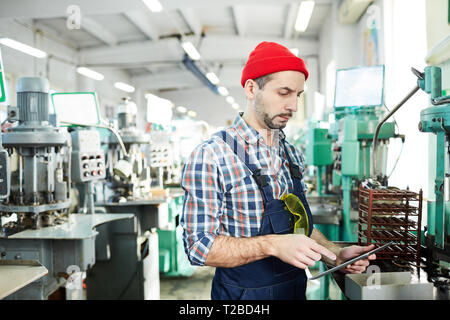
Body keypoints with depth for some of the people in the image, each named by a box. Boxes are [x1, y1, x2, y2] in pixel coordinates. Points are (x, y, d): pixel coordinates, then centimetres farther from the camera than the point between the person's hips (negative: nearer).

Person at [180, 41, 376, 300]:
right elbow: (199, 245, -22)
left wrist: (335, 255, -5)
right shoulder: (211, 156, -19)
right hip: (243, 293, -6)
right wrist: (272, 245, -30)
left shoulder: (293, 155, 3)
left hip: (296, 288, 6)